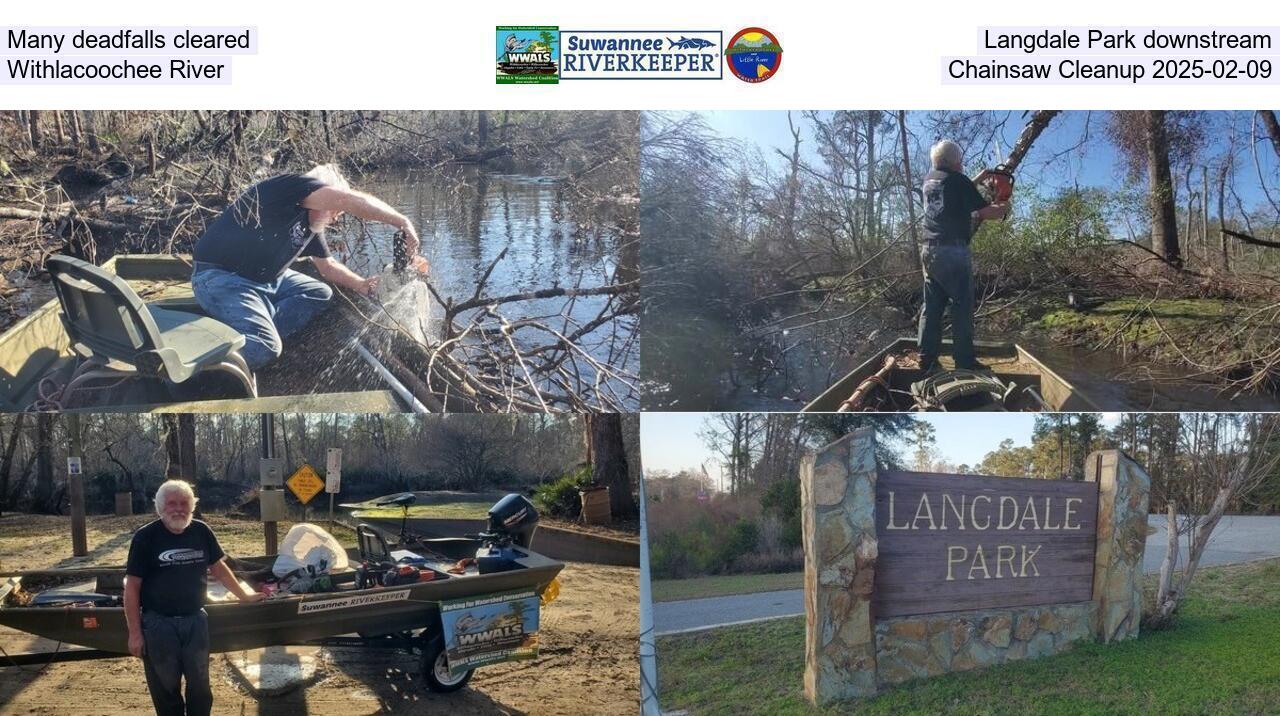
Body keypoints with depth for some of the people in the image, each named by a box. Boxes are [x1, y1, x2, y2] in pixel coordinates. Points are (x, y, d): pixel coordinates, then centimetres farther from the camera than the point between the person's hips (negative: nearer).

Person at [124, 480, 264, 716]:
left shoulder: (201, 532, 1)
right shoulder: (145, 537, -10)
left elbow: (218, 567, 16)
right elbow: (132, 586, -9)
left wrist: (244, 595, 19)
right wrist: (134, 632, -11)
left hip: (195, 620, 3)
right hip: (158, 624, -3)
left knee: (200, 684, 12)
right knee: (165, 687, 8)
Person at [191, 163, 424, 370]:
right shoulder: (295, 185, -16)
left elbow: (328, 265, 23)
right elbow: (350, 200, -29)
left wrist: (362, 285, 9)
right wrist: (403, 222, -24)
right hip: (221, 277, -11)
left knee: (320, 293, 6)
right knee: (264, 349, -26)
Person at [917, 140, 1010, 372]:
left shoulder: (929, 179, 14)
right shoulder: (957, 180, -7)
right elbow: (986, 211, -5)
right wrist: (1003, 208, 14)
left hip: (928, 249, 7)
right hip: (952, 250, -7)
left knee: (932, 305, 8)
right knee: (962, 305, -3)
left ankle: (927, 358, 4)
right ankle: (964, 360, -4)